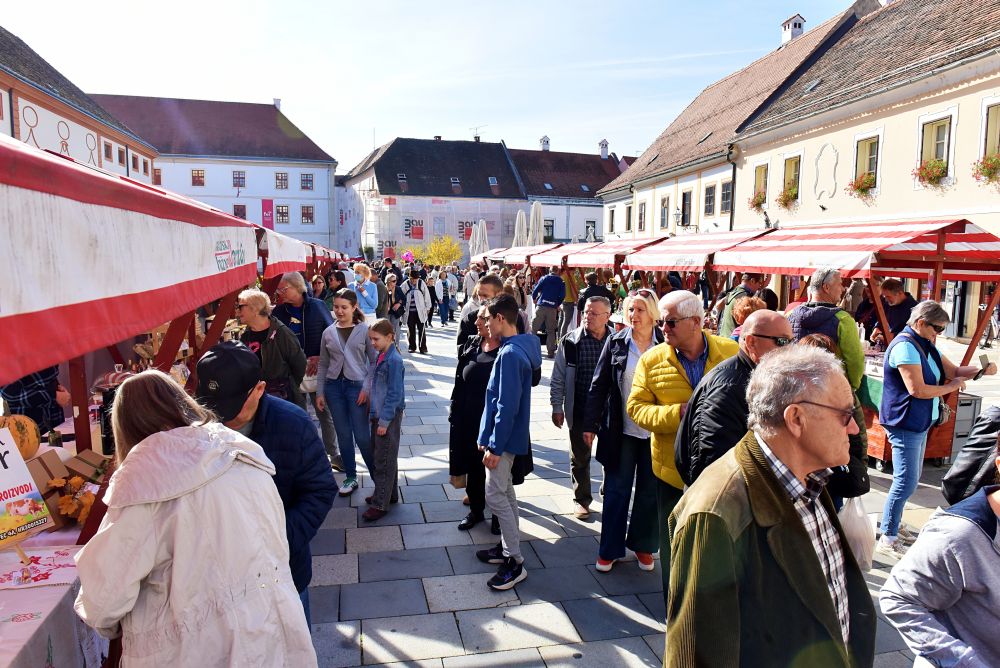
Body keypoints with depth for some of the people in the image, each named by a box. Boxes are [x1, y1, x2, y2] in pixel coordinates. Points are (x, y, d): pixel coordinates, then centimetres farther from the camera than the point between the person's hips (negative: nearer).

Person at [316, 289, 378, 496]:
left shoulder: (364, 330, -4)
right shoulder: (328, 332, 5)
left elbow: (374, 361, -3)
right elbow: (323, 364, 11)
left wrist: (367, 388, -10)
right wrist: (320, 392, 8)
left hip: (356, 386, -3)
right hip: (334, 386, 4)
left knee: (362, 436, -3)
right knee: (343, 434, 10)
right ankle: (350, 477, 23)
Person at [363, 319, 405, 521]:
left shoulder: (394, 360, -19)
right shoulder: (381, 356, 6)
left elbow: (395, 393, -20)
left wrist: (384, 420, -18)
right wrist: (374, 413, 15)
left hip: (389, 417, -9)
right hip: (378, 414, 9)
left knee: (384, 460, -1)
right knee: (378, 455, 18)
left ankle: (380, 504, 8)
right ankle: (388, 493, 32)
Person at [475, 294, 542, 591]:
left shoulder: (510, 354, -23)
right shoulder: (517, 347, 8)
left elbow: (507, 406, -25)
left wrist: (495, 446, -21)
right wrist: (490, 439, 18)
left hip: (504, 437, -10)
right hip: (507, 435, 10)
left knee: (495, 495, -4)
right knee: (505, 491, 18)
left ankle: (515, 562, 5)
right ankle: (507, 547, 30)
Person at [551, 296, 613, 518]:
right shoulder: (570, 341, -6)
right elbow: (558, 378, 0)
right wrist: (557, 407, -1)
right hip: (579, 410, 0)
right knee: (580, 457, 11)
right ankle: (582, 499, 28)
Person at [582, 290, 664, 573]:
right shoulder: (616, 342, -2)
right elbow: (598, 385, -1)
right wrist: (590, 424, -4)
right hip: (621, 430, 0)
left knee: (650, 492, 13)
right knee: (616, 491, 9)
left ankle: (643, 545, 31)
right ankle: (610, 549, 22)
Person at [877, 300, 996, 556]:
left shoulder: (926, 345, 13)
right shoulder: (905, 346, -19)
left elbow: (954, 370, 15)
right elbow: (917, 389, -24)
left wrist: (982, 369, -2)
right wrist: (951, 387, -10)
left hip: (920, 424, 11)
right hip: (905, 425, -10)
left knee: (910, 480, 17)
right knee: (906, 482, -8)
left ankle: (893, 525, 29)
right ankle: (887, 538, 0)